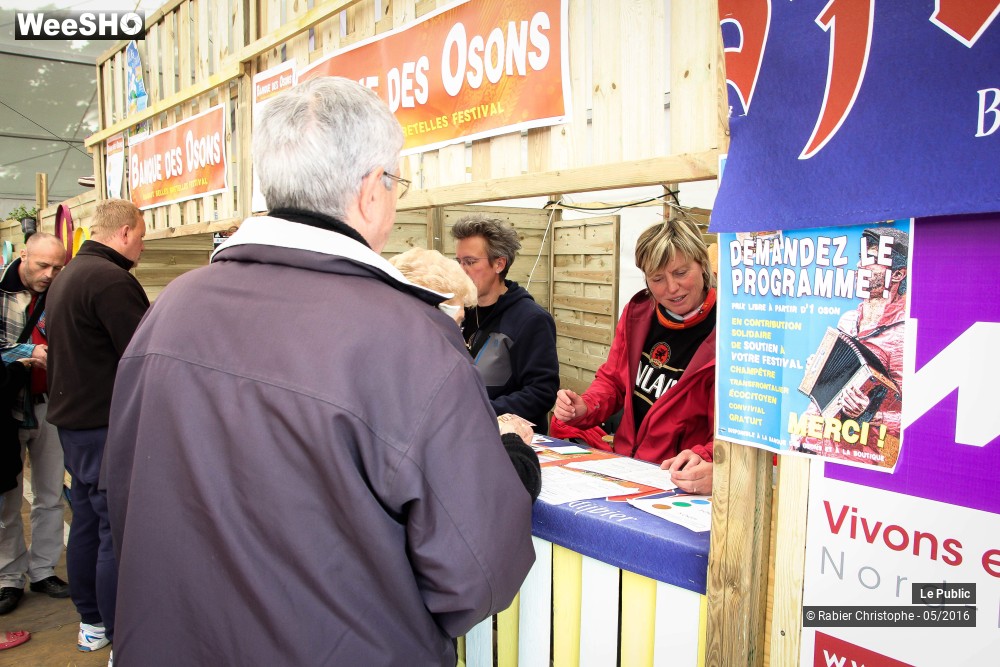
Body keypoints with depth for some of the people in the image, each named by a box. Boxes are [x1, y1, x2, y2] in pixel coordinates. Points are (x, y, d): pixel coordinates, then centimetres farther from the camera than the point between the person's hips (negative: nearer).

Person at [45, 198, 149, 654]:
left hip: (73, 420, 10)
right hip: (107, 427, -10)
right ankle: (123, 641, 6)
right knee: (118, 533, -3)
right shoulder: (111, 279, -20)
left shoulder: (66, 276, 13)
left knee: (86, 523, 17)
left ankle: (91, 624, 30)